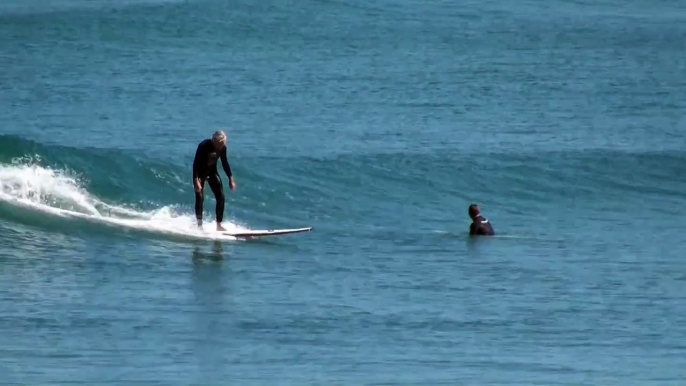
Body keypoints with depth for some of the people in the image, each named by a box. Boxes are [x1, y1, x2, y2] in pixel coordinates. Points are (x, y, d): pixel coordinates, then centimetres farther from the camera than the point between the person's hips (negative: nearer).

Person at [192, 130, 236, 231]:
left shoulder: (222, 147, -11)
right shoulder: (204, 146, -28)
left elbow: (225, 163, 4)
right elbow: (196, 163, -26)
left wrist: (230, 178, 4)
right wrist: (196, 180, -33)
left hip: (212, 171, 5)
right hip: (200, 172, -5)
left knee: (221, 197, -4)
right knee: (200, 198, -12)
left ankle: (219, 224, 2)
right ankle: (199, 224, -7)